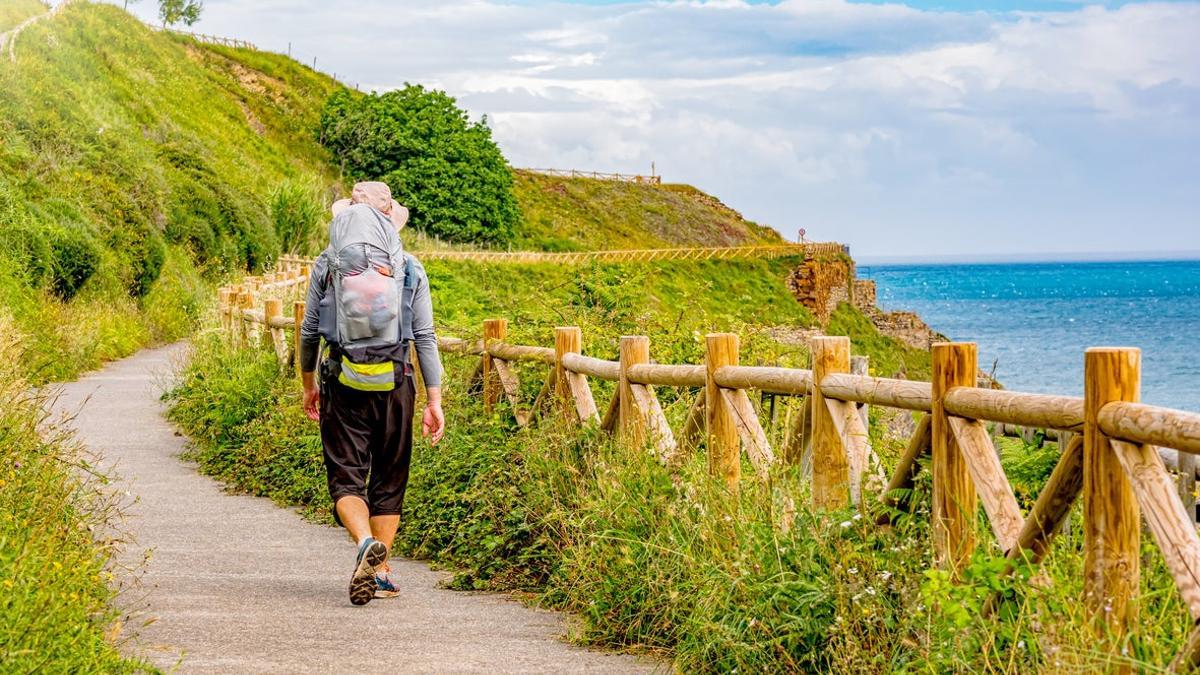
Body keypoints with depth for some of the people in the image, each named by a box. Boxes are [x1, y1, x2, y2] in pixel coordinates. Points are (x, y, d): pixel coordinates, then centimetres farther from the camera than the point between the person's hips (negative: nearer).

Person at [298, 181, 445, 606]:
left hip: (343, 384, 0)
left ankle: (365, 541, -27)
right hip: (394, 384, 1)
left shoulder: (326, 266, 3)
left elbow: (309, 331, 7)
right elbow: (425, 339, -1)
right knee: (389, 478, 12)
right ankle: (381, 572, 12)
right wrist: (434, 401, 1)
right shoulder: (410, 270, 2)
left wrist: (309, 384, 21)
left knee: (346, 475, 2)